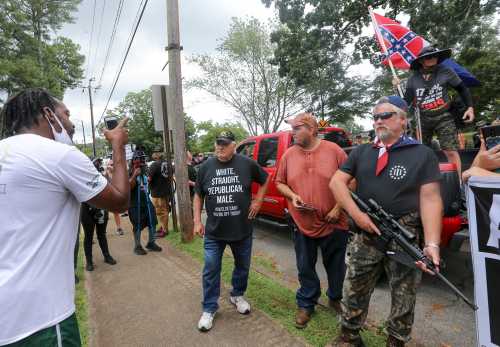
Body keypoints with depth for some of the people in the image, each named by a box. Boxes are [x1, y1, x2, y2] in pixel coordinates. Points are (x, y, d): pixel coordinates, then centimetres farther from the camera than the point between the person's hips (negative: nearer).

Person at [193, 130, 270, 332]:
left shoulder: (247, 164, -6)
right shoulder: (206, 167, -1)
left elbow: (266, 179, 10)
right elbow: (198, 196, 8)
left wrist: (258, 200, 1)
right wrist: (197, 221, 1)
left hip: (242, 230, 0)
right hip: (213, 232, 0)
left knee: (242, 266, 18)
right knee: (210, 270, 6)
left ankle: (237, 296, 44)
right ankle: (209, 309, 25)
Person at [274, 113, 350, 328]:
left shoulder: (334, 151, -7)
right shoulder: (289, 155, 2)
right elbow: (280, 183, 9)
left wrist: (338, 208, -11)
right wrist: (292, 196, -9)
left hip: (334, 223, -1)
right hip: (303, 224, 2)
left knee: (335, 266, 17)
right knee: (305, 268, 14)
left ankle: (336, 299, 43)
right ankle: (306, 304, 36)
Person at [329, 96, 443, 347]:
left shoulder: (423, 154, 1)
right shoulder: (361, 152, 10)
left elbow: (430, 199, -6)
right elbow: (337, 182, 3)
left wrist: (432, 244, -17)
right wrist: (357, 214, -10)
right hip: (365, 234, 2)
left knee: (404, 297, 14)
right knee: (353, 292, 10)